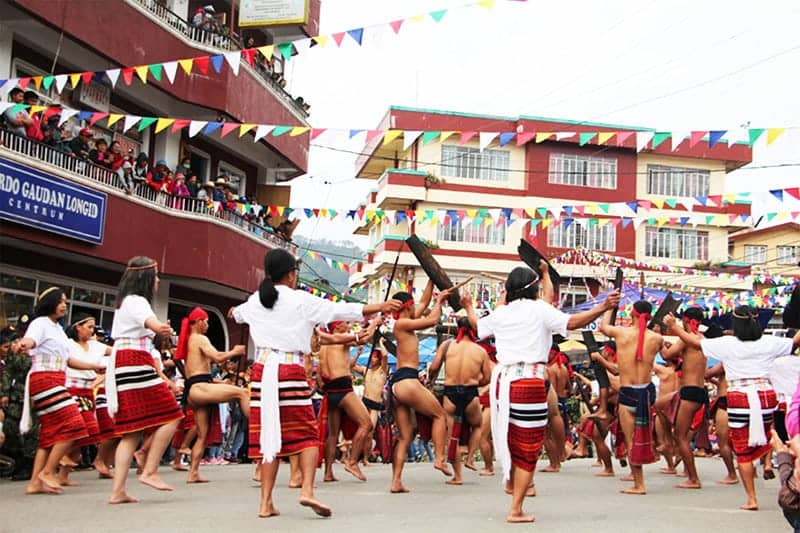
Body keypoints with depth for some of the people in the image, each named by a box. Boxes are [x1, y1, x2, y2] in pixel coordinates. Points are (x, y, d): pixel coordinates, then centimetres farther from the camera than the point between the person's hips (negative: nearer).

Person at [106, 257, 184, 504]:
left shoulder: (126, 302, 26)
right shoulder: (137, 301, -5)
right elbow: (152, 323, -25)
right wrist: (164, 329, -35)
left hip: (122, 366, 10)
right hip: (135, 364, -10)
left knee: (133, 430, 5)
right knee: (171, 416, -7)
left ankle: (118, 490, -2)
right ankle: (150, 471, -8)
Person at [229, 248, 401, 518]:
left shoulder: (255, 301, 13)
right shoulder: (301, 300, -4)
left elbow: (238, 313, 37)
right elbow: (340, 310, -5)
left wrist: (234, 312, 62)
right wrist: (378, 307, 2)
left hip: (262, 369, 5)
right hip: (291, 371, -5)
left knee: (268, 434, 8)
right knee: (306, 434, 3)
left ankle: (266, 501, 7)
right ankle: (307, 490, -13)